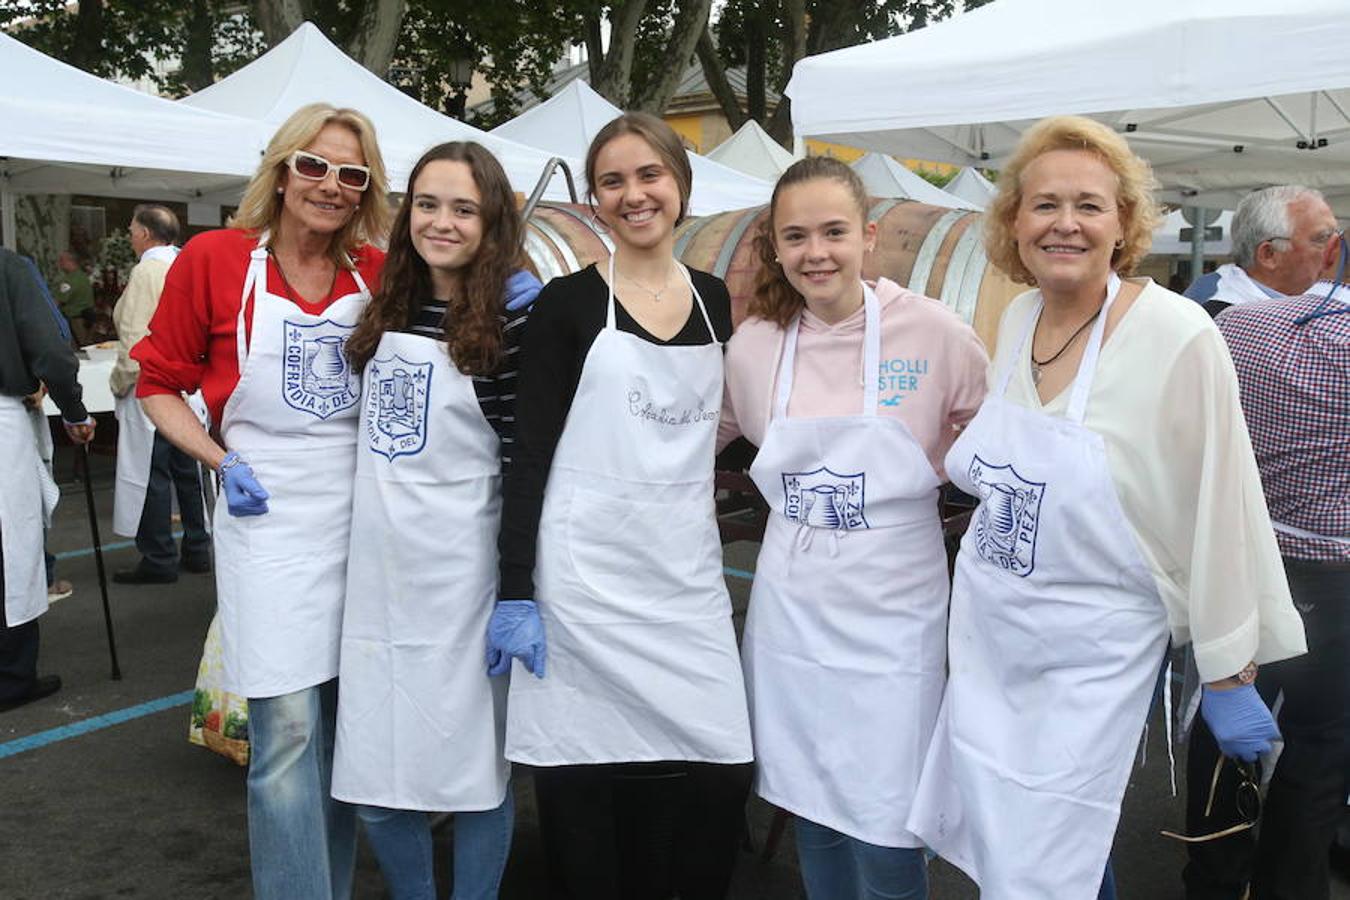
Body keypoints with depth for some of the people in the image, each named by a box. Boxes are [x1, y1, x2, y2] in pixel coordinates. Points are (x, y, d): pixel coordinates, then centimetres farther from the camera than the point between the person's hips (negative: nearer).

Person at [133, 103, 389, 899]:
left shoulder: (380, 274, 4)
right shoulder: (216, 259, -3)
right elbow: (159, 383, 5)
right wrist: (221, 462, -9)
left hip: (364, 517, 3)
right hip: (270, 516, -3)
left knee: (348, 733, 13)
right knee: (287, 732, -5)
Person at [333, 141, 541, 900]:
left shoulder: (511, 316, -10)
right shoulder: (389, 308, 9)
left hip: (463, 575, -5)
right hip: (379, 571, 6)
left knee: (475, 766, 9)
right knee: (377, 776, 12)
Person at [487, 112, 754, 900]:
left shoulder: (715, 301, 10)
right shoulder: (569, 303, -2)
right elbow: (531, 451, -5)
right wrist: (515, 592, -10)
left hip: (689, 572, 4)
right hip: (586, 575, -3)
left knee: (722, 776, 1)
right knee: (586, 784, 2)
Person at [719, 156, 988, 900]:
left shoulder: (931, 331, -11)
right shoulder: (753, 341, -1)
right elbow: (704, 437, 16)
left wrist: (937, 470, -10)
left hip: (891, 613, -3)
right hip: (791, 608, 4)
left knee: (884, 837, 3)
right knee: (810, 809, 17)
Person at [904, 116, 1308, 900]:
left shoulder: (1177, 337, -18)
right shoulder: (1017, 319, 0)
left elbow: (1219, 513, -14)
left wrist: (1229, 676, -10)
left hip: (1089, 658, -6)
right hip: (986, 639, 6)